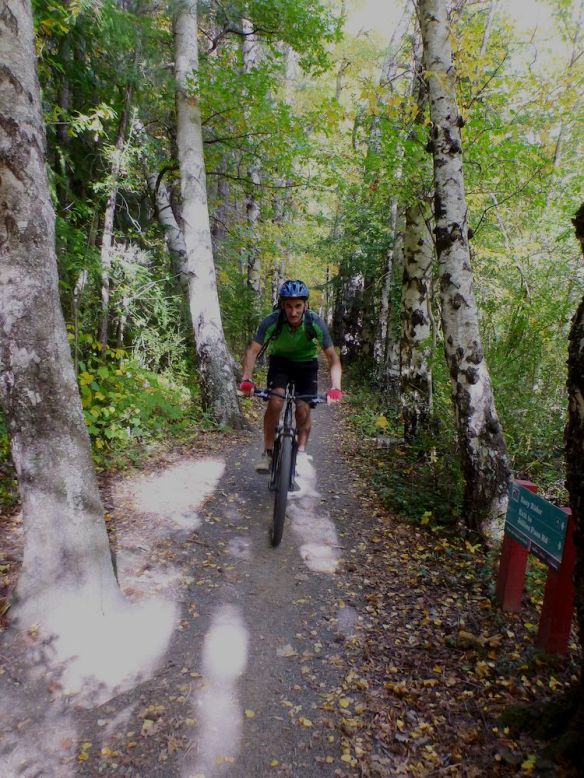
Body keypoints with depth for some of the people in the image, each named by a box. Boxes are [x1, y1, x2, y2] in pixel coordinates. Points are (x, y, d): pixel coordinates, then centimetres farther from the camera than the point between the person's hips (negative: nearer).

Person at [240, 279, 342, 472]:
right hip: (280, 361, 0)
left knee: (303, 409, -13)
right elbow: (252, 350, -25)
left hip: (306, 364, 1)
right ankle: (268, 453, -8)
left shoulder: (316, 323, -28)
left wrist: (335, 387, -37)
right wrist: (246, 379, -39)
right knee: (275, 402, -22)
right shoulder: (272, 321, -28)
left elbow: (332, 357, -24)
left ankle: (301, 453, 7)